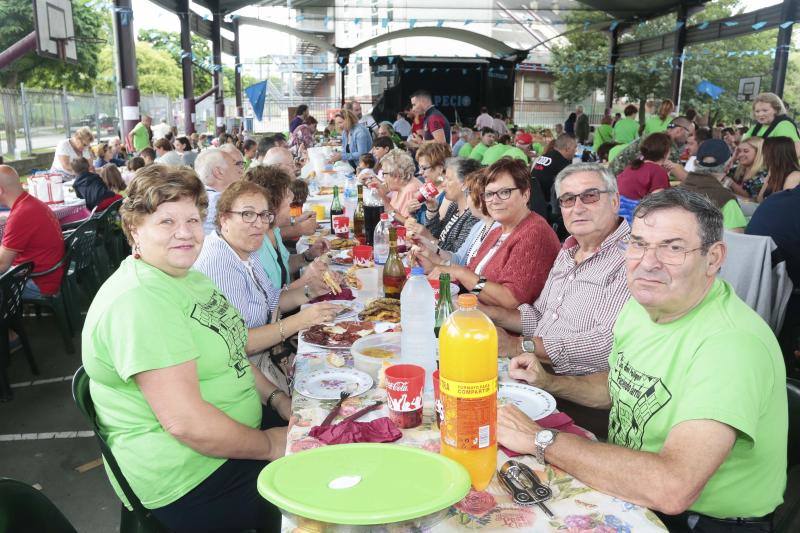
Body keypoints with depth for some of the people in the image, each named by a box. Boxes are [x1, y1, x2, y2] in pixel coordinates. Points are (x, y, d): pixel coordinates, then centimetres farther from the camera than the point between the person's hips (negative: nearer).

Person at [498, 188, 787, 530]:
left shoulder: (733, 342, -29)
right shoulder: (639, 304, -1)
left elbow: (672, 489, -38)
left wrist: (541, 440, -28)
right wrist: (548, 382, 1)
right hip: (625, 491, 7)